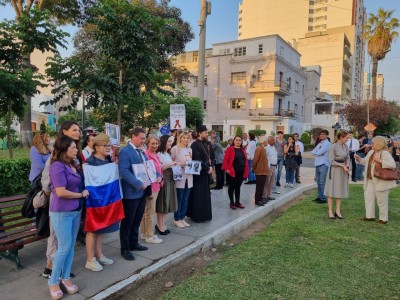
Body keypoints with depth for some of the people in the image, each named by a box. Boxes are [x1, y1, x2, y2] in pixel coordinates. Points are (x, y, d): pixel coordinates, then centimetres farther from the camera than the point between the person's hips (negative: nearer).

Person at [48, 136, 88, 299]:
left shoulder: (73, 165, 7)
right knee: (64, 247, 0)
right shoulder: (57, 166, -17)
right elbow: (61, 192, -23)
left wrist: (83, 193, 5)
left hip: (76, 211, 8)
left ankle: (65, 278, 27)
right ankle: (53, 281, 18)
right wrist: (81, 194, -11)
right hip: (62, 212, -7)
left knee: (71, 246, 13)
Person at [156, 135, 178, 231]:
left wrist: (175, 165, 6)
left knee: (167, 202, 11)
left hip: (170, 179, 9)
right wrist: (170, 164, -18)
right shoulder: (159, 154, -11)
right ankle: (160, 225, 11)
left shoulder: (168, 154, 17)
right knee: (162, 203, -1)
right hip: (163, 180, -9)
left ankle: (162, 224, 21)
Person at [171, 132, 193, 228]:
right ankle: (177, 219, 14)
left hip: (189, 177, 6)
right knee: (179, 199, 2)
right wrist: (180, 164, -18)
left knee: (185, 199, 11)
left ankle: (182, 218, 22)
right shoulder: (175, 149, -5)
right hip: (180, 177, -6)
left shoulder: (189, 150, 15)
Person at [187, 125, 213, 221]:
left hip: (205, 172, 9)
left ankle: (204, 214, 23)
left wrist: (210, 167, 2)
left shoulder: (204, 143, 12)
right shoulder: (195, 144, -16)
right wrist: (207, 168, -15)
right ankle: (197, 215, 9)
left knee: (205, 195, 13)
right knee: (199, 195, -1)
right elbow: (197, 160, -21)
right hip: (199, 173, -9)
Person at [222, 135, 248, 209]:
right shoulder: (230, 149, -7)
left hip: (241, 172, 6)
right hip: (232, 172, -5)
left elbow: (245, 160, 14)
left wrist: (246, 171, 8)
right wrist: (227, 169, -17)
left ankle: (237, 202, 22)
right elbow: (225, 160, -11)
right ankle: (232, 203, 13)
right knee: (232, 187, 5)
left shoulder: (243, 150, 11)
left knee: (238, 187, 13)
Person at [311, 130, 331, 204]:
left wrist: (316, 152, 3)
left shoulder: (327, 143, -6)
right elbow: (312, 152, 11)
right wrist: (318, 153, -6)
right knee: (318, 182, 12)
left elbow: (319, 152, -17)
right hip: (317, 164, 8)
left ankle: (323, 198, -3)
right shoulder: (319, 144, 19)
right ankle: (319, 197, 20)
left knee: (322, 182, -7)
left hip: (323, 164, -8)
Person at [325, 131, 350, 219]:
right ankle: (330, 211, 8)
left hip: (343, 171, 6)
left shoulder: (346, 146, 5)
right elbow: (331, 161, -14)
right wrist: (342, 165, -16)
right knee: (332, 190, 1)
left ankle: (338, 211, 17)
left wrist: (347, 165, -4)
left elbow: (347, 157, 14)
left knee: (341, 190, 9)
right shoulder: (333, 147, -14)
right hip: (335, 170, -6)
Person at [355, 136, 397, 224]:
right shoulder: (371, 152, 9)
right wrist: (359, 159, 5)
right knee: (368, 196, 9)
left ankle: (383, 218, 16)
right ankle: (370, 216, 20)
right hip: (370, 180, 8)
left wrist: (380, 160, -28)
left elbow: (392, 164, -26)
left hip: (381, 181, -8)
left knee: (381, 200, 2)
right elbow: (366, 161, 23)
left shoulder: (385, 153, -16)